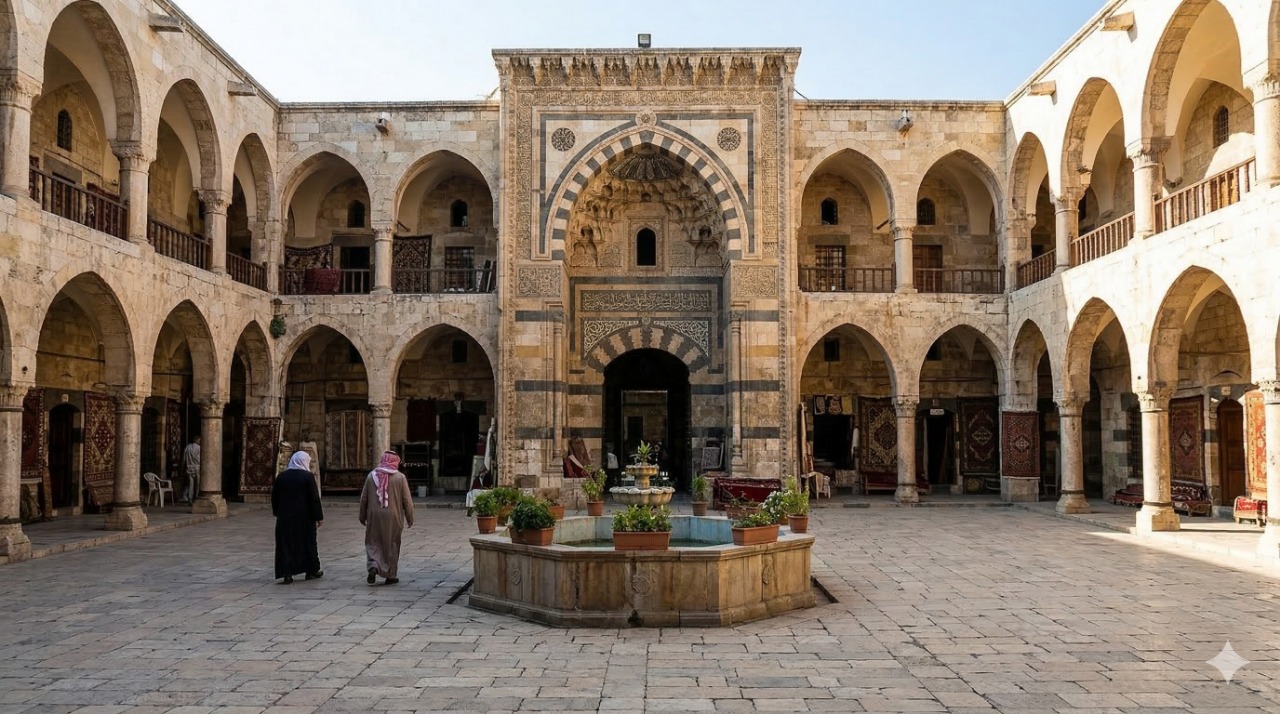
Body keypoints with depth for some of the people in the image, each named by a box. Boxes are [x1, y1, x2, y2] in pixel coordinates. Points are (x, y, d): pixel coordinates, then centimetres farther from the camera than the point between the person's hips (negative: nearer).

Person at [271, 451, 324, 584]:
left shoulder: (281, 476, 2)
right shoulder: (307, 476, -10)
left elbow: (274, 497, 9)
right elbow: (314, 498, -11)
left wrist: (277, 513, 22)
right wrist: (318, 517, -5)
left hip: (285, 518, 3)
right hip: (304, 518, -2)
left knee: (286, 544, 5)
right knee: (308, 543, 11)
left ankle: (287, 574, -1)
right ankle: (312, 571, 21)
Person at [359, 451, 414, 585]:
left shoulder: (372, 475, 1)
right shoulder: (400, 477, -6)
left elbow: (364, 498, 7)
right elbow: (407, 500, -4)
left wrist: (362, 517, 18)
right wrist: (410, 519, 6)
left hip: (374, 516, 1)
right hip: (393, 517, -1)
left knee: (373, 543, 12)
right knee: (392, 545, 10)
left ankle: (373, 566, -11)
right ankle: (391, 575, 15)